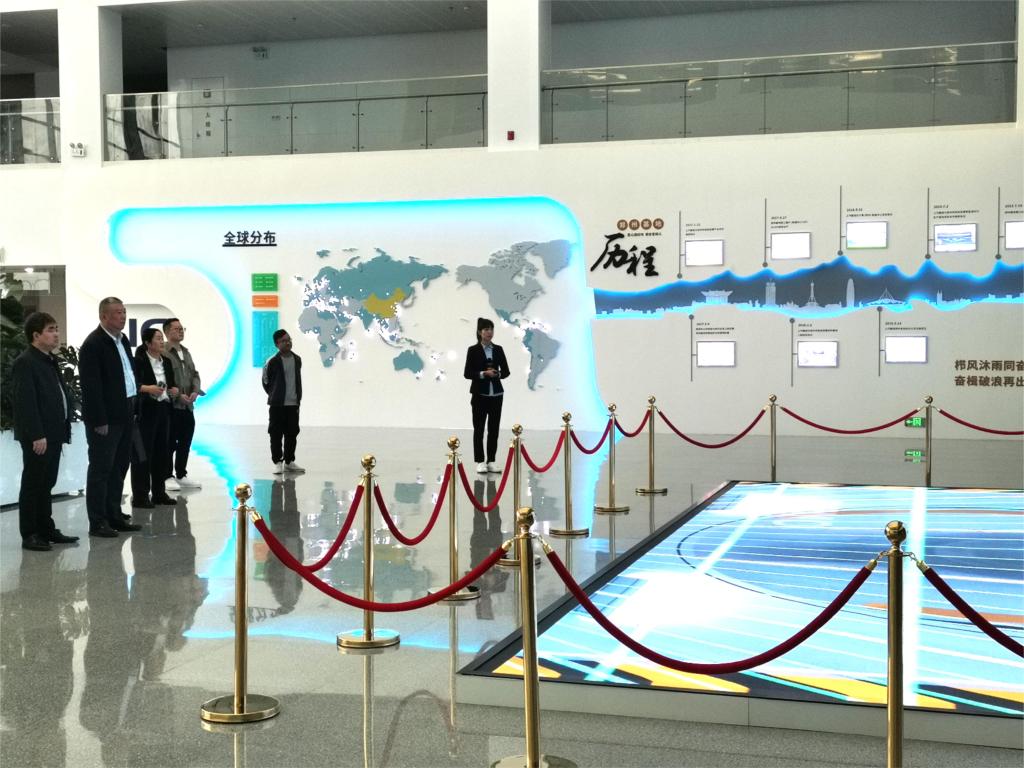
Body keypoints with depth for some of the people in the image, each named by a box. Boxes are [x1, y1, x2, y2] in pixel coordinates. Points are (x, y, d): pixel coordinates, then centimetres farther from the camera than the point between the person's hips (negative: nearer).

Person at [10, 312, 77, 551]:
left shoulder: (49, 361, 16)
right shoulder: (25, 363, -12)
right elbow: (25, 402, -18)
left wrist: (64, 428, 13)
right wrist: (36, 435, -22)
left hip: (53, 434, 9)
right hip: (37, 438, -9)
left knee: (46, 484, 14)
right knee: (32, 484, 0)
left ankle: (46, 529, 22)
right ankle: (29, 535, 7)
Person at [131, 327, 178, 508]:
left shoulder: (166, 361, 13)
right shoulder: (139, 361, -10)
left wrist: (174, 390, 3)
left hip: (164, 410, 7)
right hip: (145, 411, -7)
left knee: (162, 452, 11)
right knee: (143, 454, -2)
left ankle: (159, 492, 20)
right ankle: (140, 496, 3)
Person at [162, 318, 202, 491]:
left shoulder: (185, 352, 17)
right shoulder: (163, 352, -11)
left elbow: (194, 374, 17)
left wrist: (195, 391, -2)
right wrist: (178, 395, -18)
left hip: (188, 406, 8)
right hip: (171, 405, -8)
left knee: (185, 442, 12)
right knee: (170, 443, -1)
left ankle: (181, 475, 22)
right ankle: (168, 476, 8)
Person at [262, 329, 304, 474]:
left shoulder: (297, 360, 5)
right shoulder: (272, 362, -10)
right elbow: (266, 381, 1)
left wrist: (298, 397, 13)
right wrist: (274, 395, 7)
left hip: (293, 404, 5)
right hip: (277, 404, -5)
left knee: (292, 433, 9)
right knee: (276, 434, -1)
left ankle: (289, 462, 20)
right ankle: (277, 462, 6)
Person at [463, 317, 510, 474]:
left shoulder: (498, 350, 7)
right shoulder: (473, 350, -4)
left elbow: (506, 371, 8)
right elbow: (467, 373, -7)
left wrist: (497, 374, -13)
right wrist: (483, 374, -19)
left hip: (496, 394, 3)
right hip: (480, 394, -3)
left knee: (494, 429, 5)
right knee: (479, 428, 1)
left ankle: (491, 461, 12)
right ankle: (480, 462, 7)